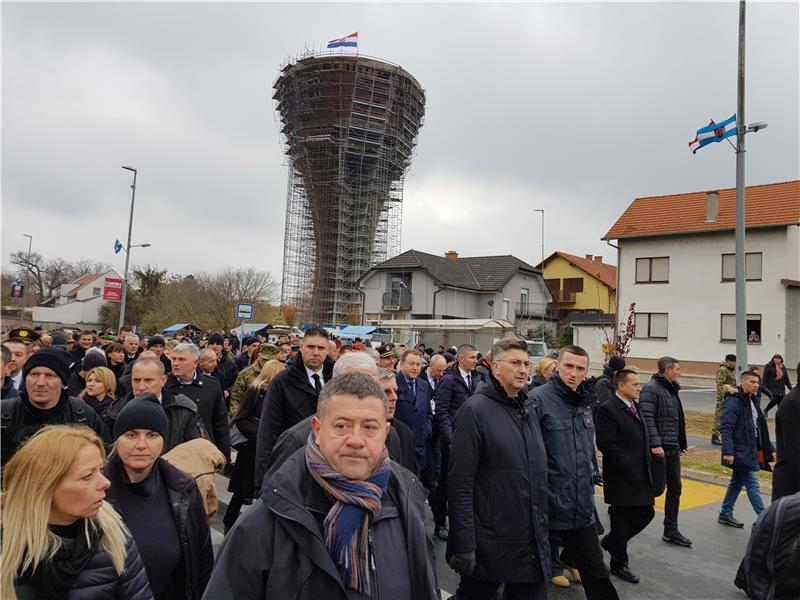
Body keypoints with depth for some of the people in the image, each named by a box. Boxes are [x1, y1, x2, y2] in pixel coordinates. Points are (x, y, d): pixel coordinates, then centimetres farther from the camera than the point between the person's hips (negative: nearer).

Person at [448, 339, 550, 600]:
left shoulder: (528, 410, 9)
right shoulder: (475, 410, -14)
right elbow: (460, 484, -17)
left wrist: (542, 526, 17)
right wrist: (463, 546, -19)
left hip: (533, 544, 7)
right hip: (489, 543, -6)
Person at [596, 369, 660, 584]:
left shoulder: (636, 406, 11)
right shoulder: (608, 409, -18)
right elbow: (606, 445, -22)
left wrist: (648, 465, 11)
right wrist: (628, 466, -20)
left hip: (642, 476, 8)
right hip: (622, 478, -8)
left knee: (646, 513, 14)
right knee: (622, 519, 5)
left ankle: (610, 541, 34)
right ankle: (619, 564, 24)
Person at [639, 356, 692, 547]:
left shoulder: (672, 390, 17)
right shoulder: (651, 388, -12)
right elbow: (647, 418, -20)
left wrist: (681, 444, 19)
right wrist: (655, 444, -26)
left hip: (672, 448, 9)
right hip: (658, 448, -9)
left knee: (675, 488, 11)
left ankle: (671, 531, 21)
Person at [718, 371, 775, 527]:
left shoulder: (752, 401, 13)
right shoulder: (733, 402, -16)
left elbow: (761, 429, 19)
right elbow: (726, 428, -22)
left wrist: (770, 450, 17)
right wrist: (728, 452, -27)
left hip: (750, 451, 9)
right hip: (740, 452, -9)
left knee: (737, 482, 16)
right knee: (752, 485, -5)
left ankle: (725, 514, 26)